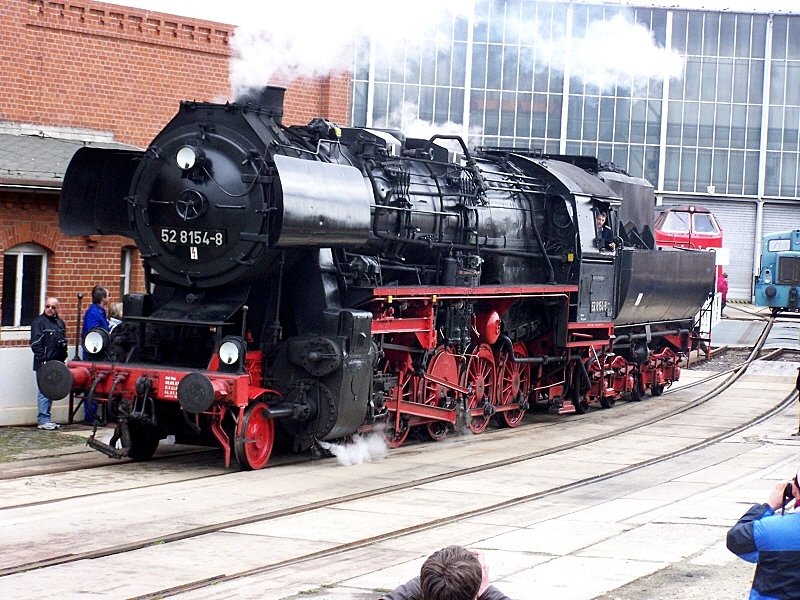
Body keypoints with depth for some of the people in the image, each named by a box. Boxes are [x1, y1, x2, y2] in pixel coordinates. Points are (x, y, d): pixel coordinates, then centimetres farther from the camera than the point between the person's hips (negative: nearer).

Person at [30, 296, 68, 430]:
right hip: (44, 363, -7)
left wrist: (63, 358, 16)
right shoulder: (39, 322, -6)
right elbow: (35, 343, -12)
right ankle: (43, 420, -5)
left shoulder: (60, 322, 16)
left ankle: (45, 419, 16)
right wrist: (43, 359, -17)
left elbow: (63, 342, 24)